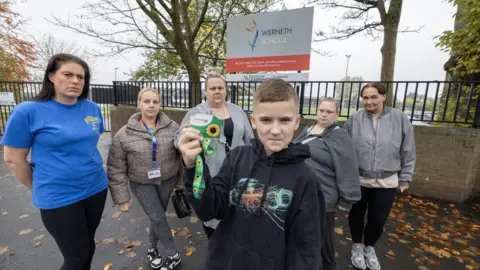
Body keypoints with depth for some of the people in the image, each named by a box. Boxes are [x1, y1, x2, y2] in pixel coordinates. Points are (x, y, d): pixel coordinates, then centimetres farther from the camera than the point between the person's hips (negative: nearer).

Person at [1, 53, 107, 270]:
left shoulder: (93, 109, -1)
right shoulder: (28, 111, -13)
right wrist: (39, 189, 4)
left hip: (96, 189, 4)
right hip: (59, 198, -4)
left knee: (88, 244, 23)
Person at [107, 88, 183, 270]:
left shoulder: (173, 127, -10)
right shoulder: (124, 134, -11)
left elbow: (182, 156, -2)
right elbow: (116, 169, -7)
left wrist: (181, 180, 2)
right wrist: (121, 198, -6)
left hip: (167, 180, 2)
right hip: (142, 183, -1)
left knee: (157, 217, 15)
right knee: (158, 219, -1)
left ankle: (152, 249, 43)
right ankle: (174, 255, 22)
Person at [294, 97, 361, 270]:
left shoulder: (339, 138, -15)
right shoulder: (307, 130, 7)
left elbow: (348, 171, -17)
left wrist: (347, 199, -15)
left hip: (322, 197, -6)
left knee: (323, 234, 15)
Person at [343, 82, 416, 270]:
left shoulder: (399, 118, -6)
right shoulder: (354, 119, -7)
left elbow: (408, 152, 1)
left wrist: (405, 178, 3)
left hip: (386, 182, 1)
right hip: (357, 179, 0)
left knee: (378, 219, 13)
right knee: (356, 215, 16)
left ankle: (369, 247, 42)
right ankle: (357, 246, 41)